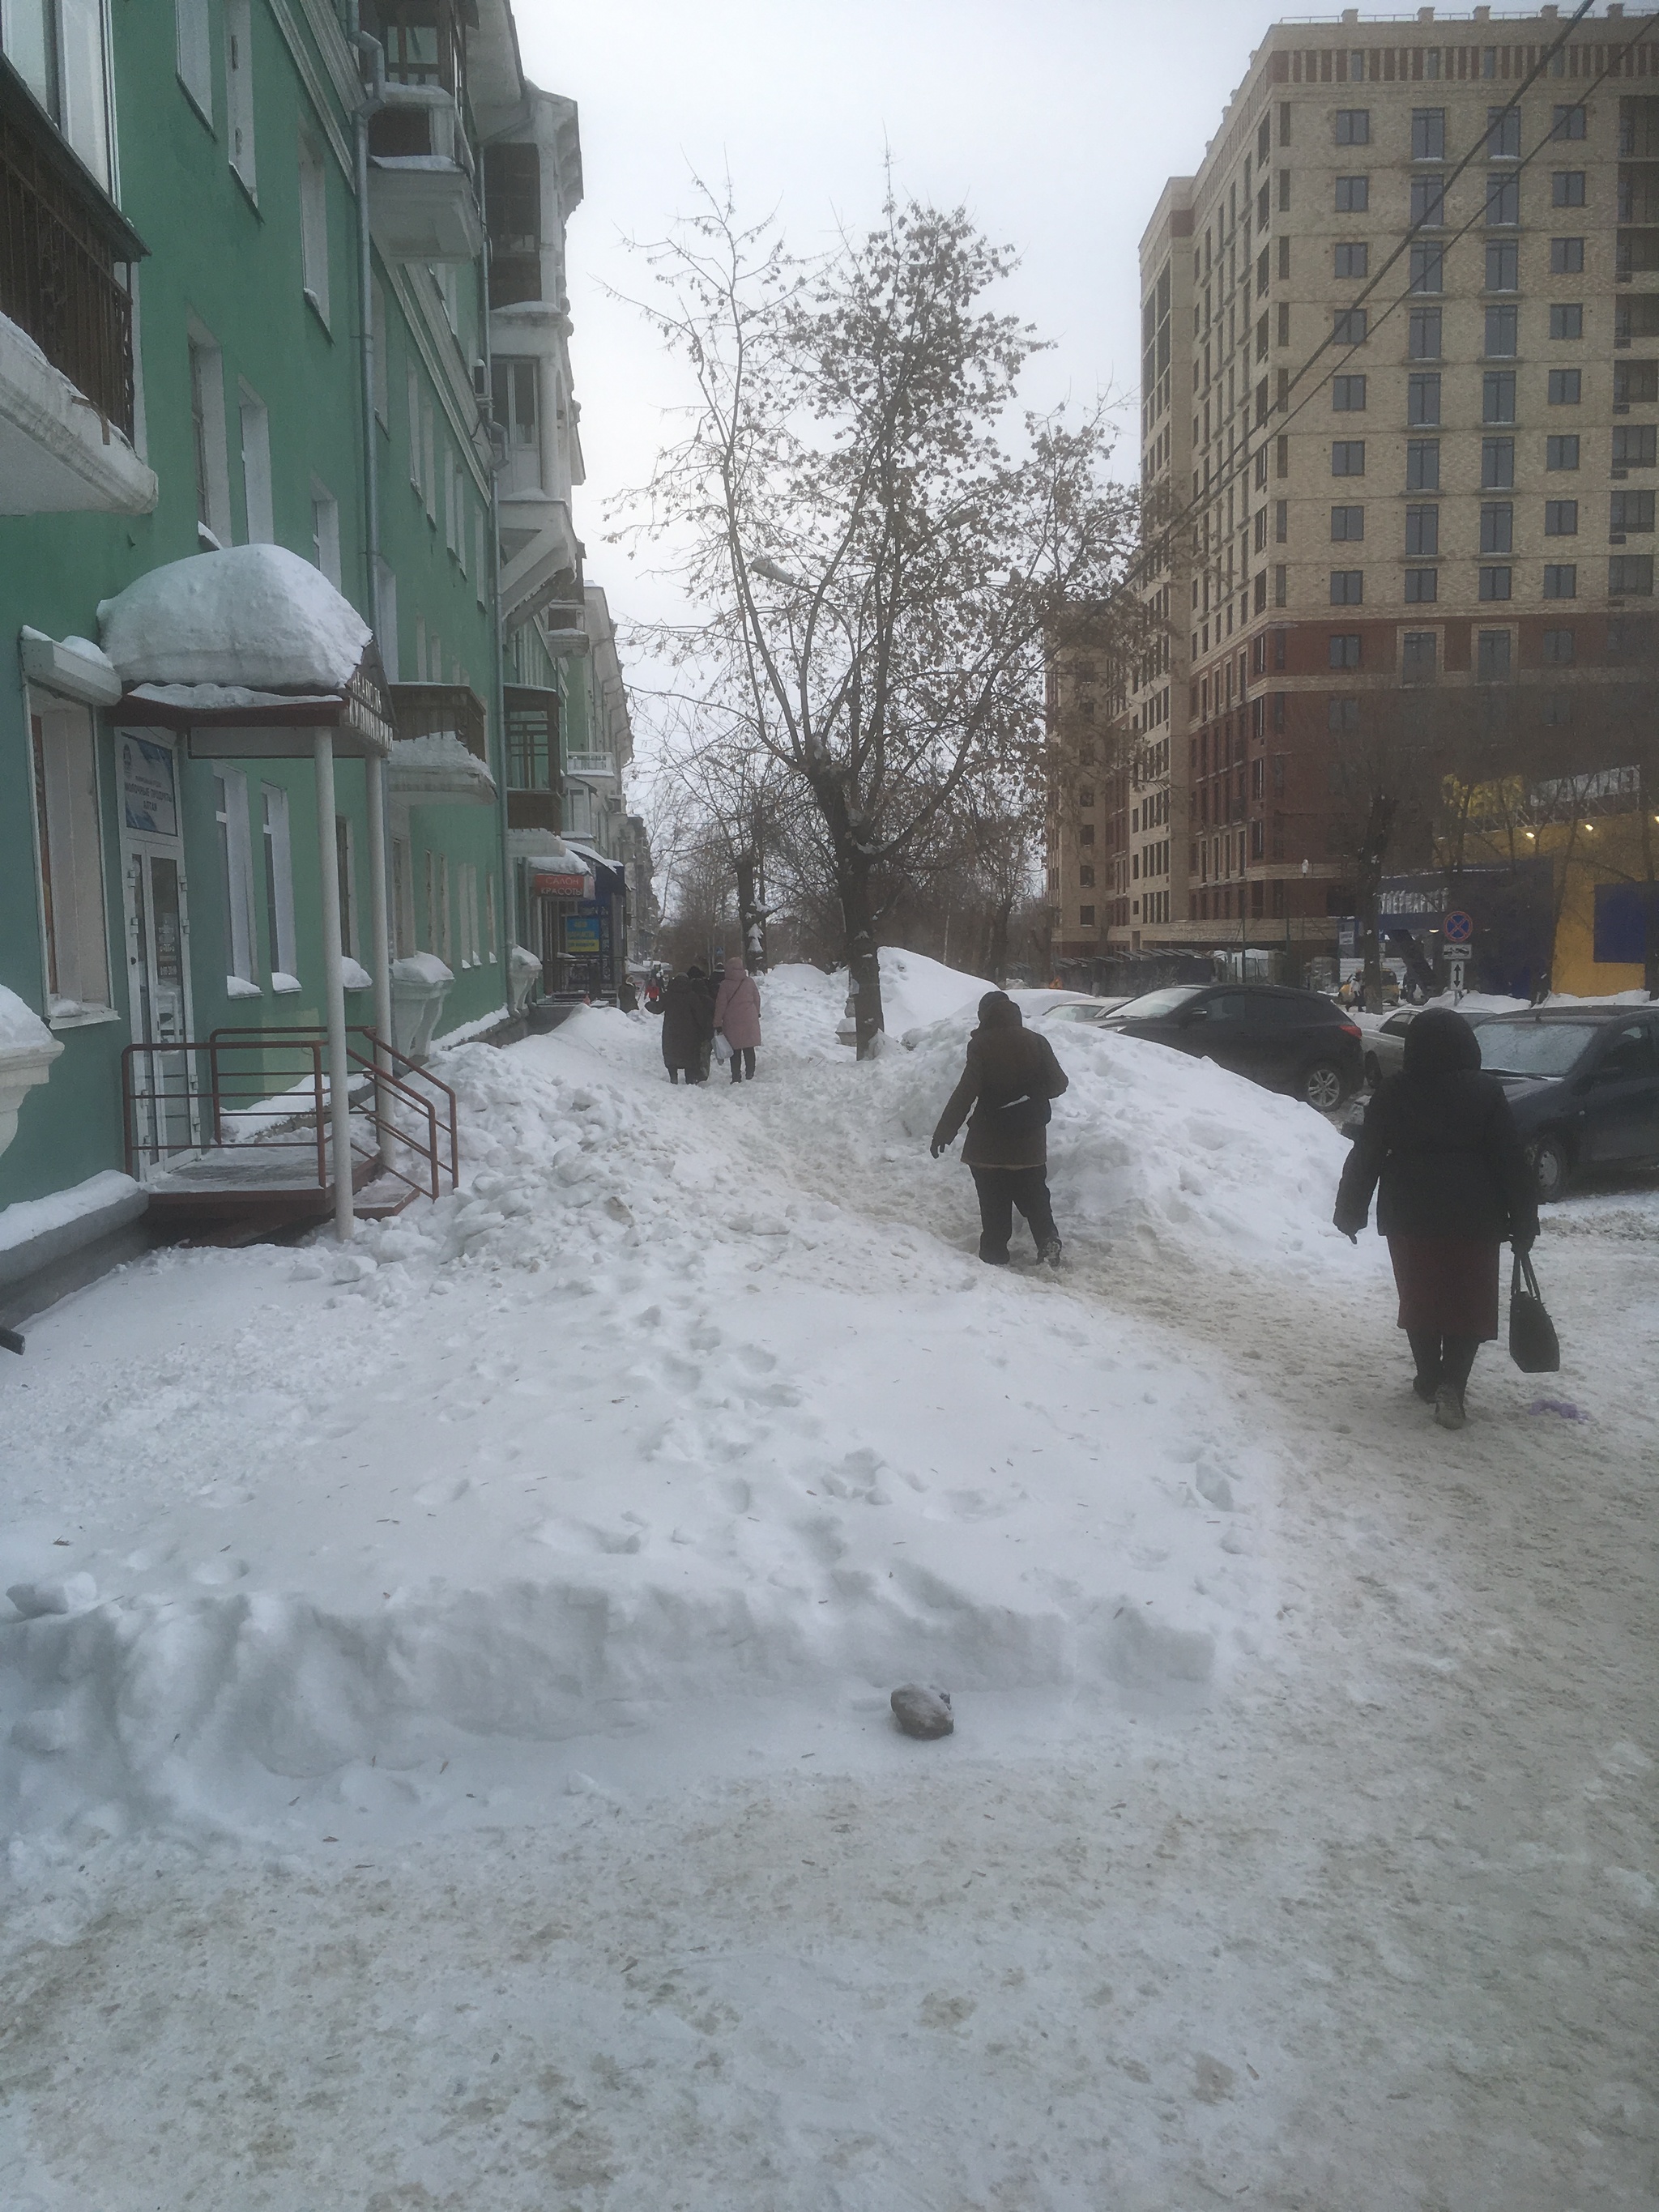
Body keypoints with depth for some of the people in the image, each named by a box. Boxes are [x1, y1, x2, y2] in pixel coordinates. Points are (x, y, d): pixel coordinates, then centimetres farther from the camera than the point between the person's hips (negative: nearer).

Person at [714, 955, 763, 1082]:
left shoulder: (725, 984, -9)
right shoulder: (750, 982, -2)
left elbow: (721, 1005, -6)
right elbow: (757, 999, 9)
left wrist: (718, 1023, 1)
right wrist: (756, 1013, 27)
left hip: (732, 1022, -2)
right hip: (749, 1021, 2)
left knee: (735, 1052, 5)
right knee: (749, 1050, 12)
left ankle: (736, 1078, 4)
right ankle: (750, 1076, 14)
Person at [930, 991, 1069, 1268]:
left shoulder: (981, 1045, -10)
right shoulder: (1036, 1042, 0)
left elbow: (966, 1091, -16)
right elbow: (1057, 1083, 2)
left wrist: (944, 1131, -12)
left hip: (990, 1141, -3)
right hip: (1029, 1141, 3)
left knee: (994, 1203, 6)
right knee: (1034, 1196, 17)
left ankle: (995, 1255, 6)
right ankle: (1048, 1241, 2)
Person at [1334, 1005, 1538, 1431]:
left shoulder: (1393, 1092, -1)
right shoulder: (1486, 1092, -3)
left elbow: (1366, 1157, 1)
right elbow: (1512, 1161, -3)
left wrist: (1350, 1213, 10)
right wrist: (1523, 1223, 2)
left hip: (1410, 1216, 1)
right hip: (1472, 1218, -1)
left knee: (1419, 1298, 14)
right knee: (1469, 1302, 4)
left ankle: (1429, 1379, 22)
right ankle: (1451, 1383, -11)